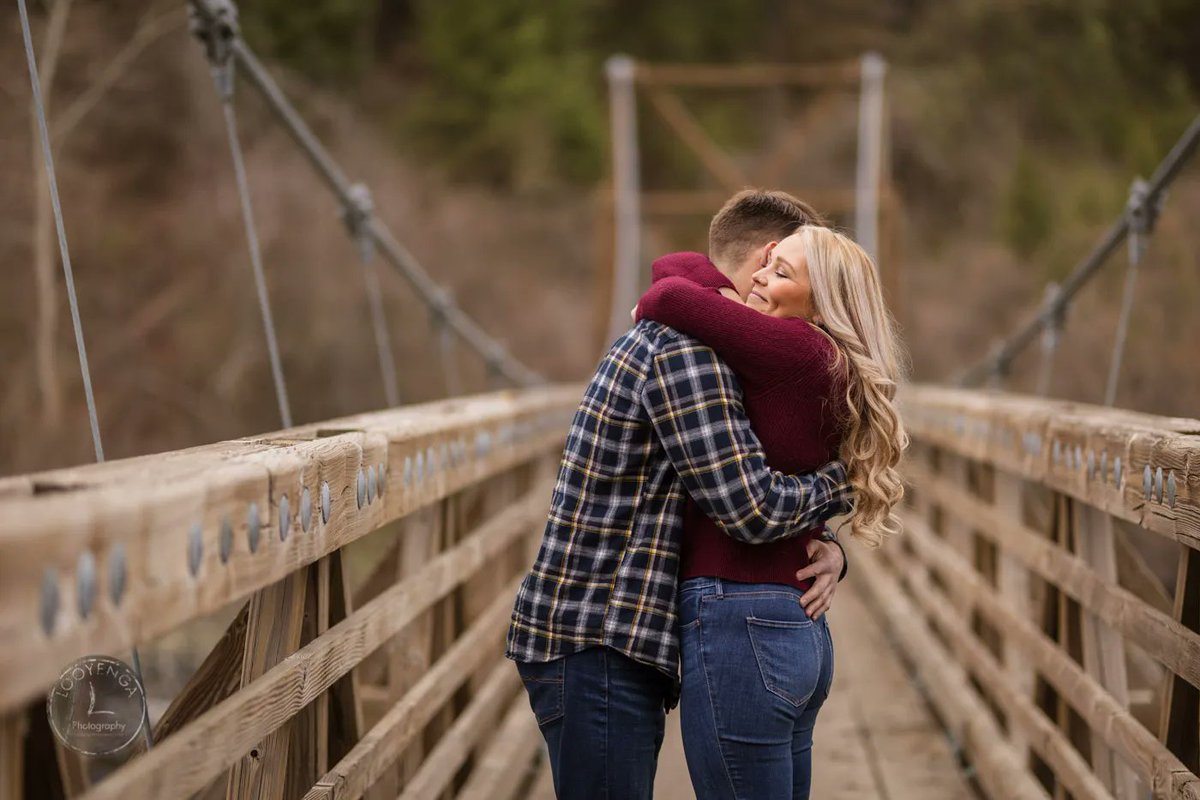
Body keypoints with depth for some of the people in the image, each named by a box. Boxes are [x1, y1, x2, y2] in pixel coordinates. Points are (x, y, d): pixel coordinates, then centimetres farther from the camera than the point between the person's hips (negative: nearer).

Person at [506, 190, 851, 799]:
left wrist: (827, 550, 2)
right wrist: (841, 479, -3)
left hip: (620, 646, 10)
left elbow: (737, 509, 22)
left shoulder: (683, 342, 19)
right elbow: (751, 509, -22)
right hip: (596, 646, -10)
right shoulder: (684, 348, -15)